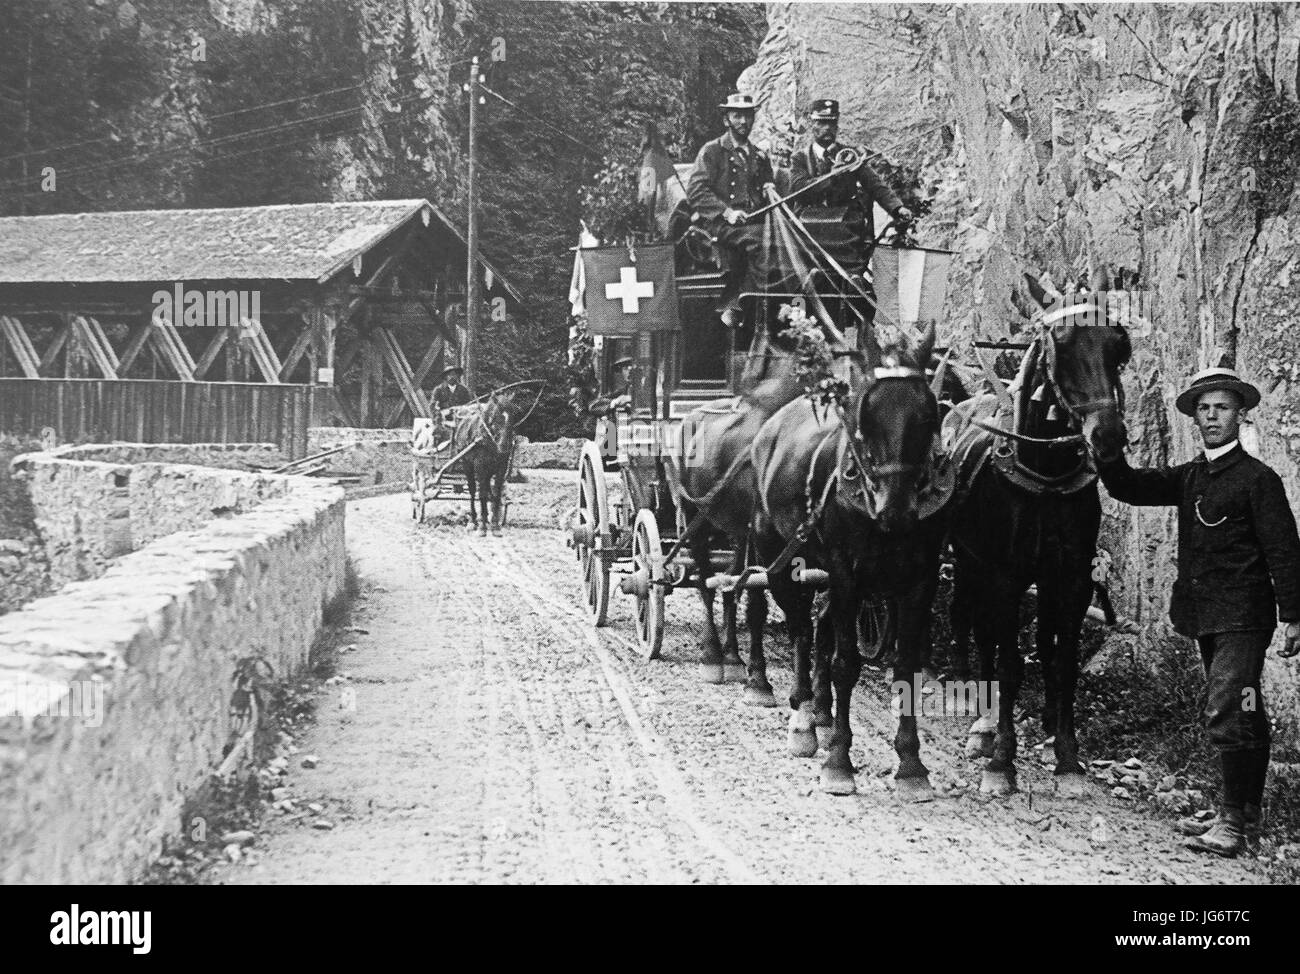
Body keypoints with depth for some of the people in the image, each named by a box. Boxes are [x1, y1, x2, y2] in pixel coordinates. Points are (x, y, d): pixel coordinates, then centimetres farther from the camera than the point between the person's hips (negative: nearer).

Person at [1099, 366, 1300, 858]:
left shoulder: (1258, 478, -7)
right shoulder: (1188, 478, 13)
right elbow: (1128, 487, 7)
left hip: (1243, 617, -7)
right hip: (1206, 616, 7)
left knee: (1226, 714, -14)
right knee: (1242, 715, 16)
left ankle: (1233, 821, -12)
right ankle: (1245, 810, 24)